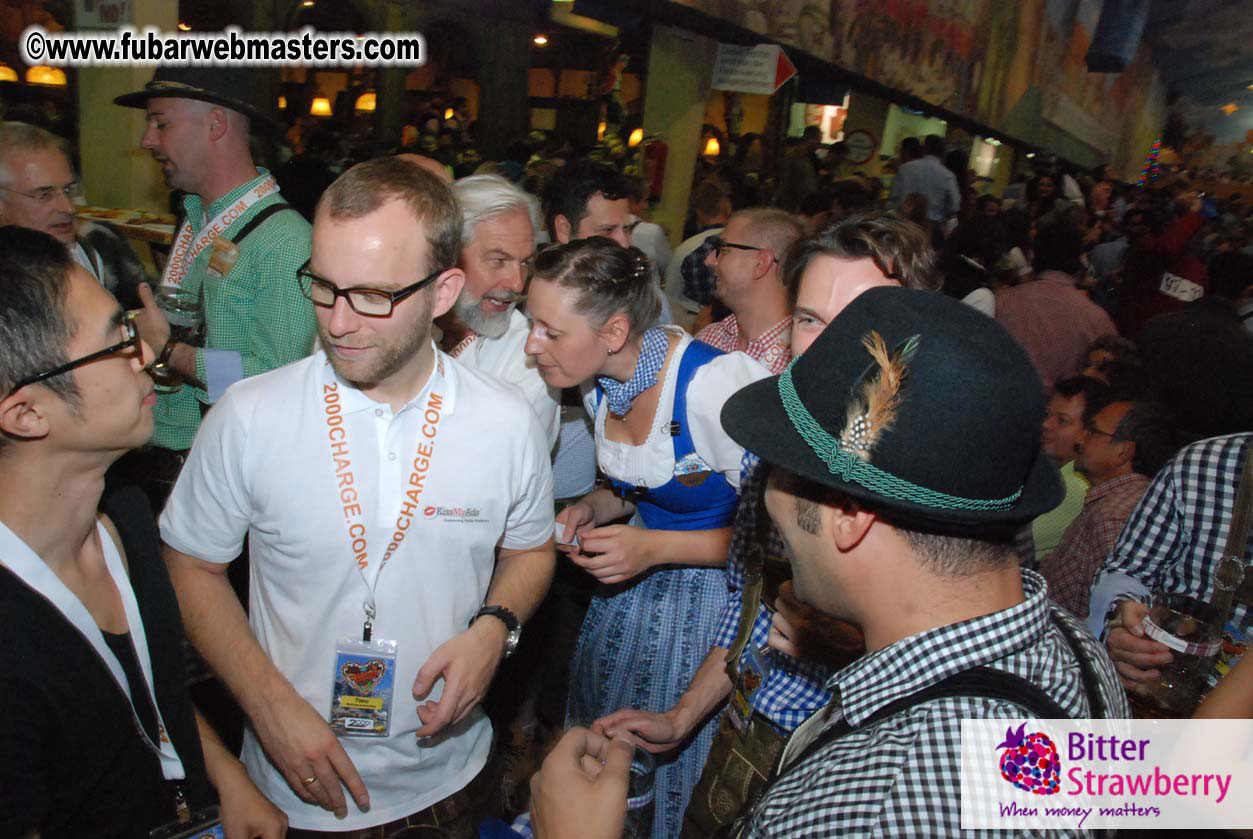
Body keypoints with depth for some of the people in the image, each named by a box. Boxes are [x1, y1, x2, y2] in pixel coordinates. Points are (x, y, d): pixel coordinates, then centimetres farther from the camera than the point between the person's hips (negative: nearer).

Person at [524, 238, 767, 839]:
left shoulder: (715, 383, -29)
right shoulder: (599, 382, -5)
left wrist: (656, 548, -24)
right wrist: (602, 506, -8)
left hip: (712, 587, -7)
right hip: (634, 573, 7)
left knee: (674, 750, 8)